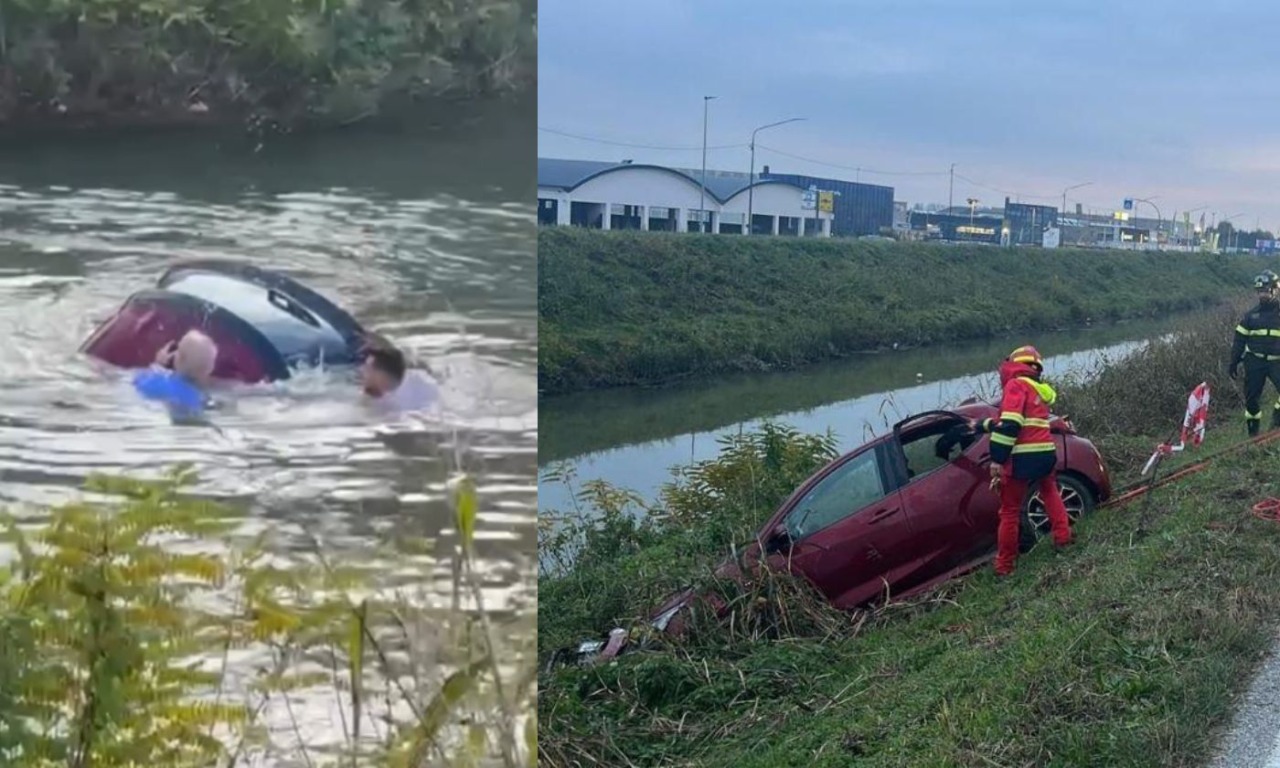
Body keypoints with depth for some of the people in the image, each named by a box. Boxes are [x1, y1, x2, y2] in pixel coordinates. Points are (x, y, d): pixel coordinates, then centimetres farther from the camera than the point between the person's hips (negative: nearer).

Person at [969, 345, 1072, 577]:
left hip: (1022, 458, -7)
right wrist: (981, 426, 45)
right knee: (1050, 494, 34)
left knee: (1010, 511, 3)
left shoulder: (1016, 385, -3)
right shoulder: (1039, 391, 22)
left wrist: (997, 459, -17)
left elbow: (1009, 424, -16)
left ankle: (1004, 566, 8)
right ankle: (1063, 538, 31)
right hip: (1046, 454, 7)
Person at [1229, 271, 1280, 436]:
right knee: (1251, 398, 4)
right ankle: (1253, 432, 18)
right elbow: (1240, 340, 12)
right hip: (1255, 361, 2)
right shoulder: (1252, 315, 8)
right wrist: (1234, 362, 9)